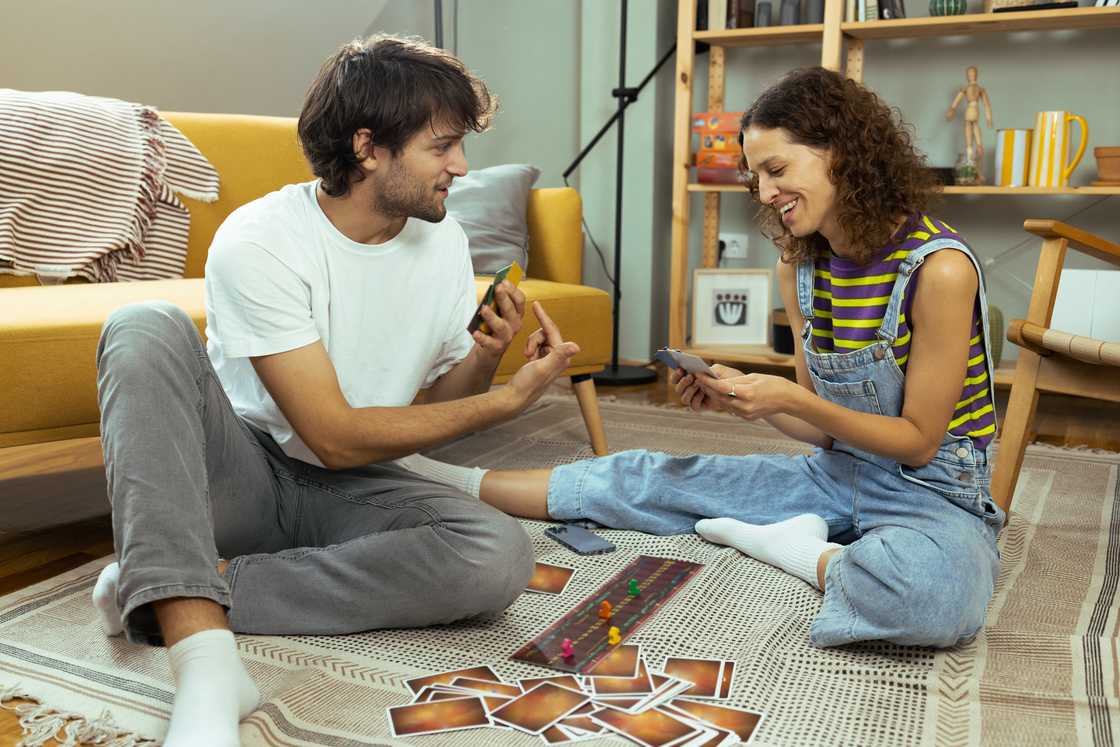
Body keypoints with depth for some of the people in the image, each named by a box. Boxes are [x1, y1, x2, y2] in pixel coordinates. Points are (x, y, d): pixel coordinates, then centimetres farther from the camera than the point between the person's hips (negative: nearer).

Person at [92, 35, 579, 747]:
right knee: (147, 329, -30)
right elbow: (337, 438, -21)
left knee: (500, 556, -27)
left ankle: (173, 597, -20)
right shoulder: (259, 241, -18)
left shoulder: (444, 240, 0)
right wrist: (510, 400, -19)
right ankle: (205, 660, -40)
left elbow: (439, 403, 8)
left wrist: (484, 358, -14)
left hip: (355, 492, 4)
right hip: (243, 477, -3)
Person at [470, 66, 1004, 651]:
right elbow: (823, 428, 6)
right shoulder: (800, 266, 1)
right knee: (638, 478, -4)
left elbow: (920, 442, -15)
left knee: (937, 594, -41)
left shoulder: (939, 268, -20)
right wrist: (741, 396, -12)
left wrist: (792, 399, -26)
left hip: (931, 492, -5)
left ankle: (789, 547, -13)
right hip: (837, 475, 5)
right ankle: (454, 483, 9)